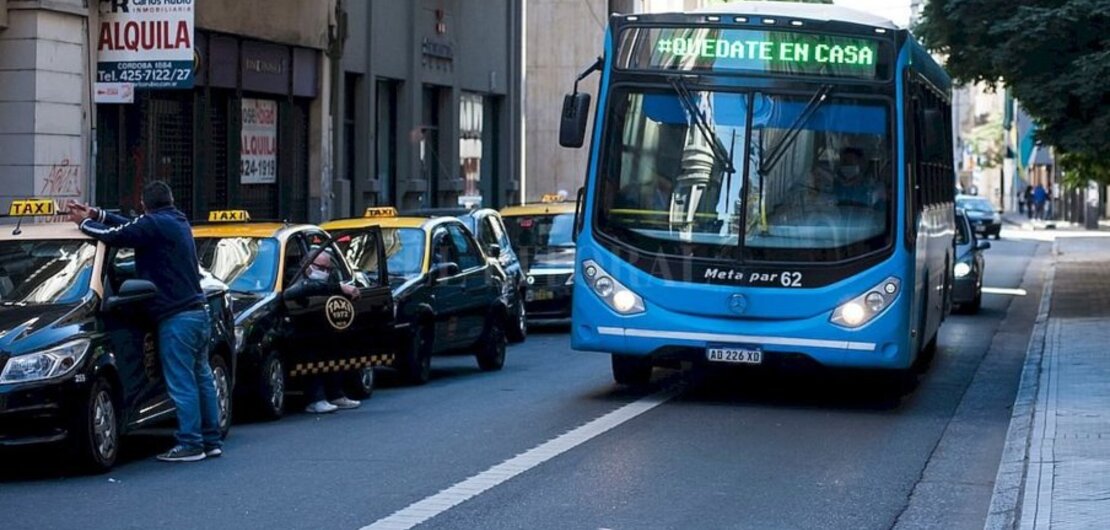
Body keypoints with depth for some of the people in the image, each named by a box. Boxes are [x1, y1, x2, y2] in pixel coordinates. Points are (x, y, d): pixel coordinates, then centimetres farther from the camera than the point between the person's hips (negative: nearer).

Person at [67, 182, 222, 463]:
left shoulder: (154, 225, -12)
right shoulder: (177, 222, 17)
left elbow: (114, 236, -11)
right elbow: (132, 227, 26)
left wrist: (84, 222, 7)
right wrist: (96, 214, 24)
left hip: (176, 317, -9)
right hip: (198, 312, 9)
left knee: (182, 384, -5)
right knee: (201, 378, 13)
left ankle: (190, 444, -4)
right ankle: (211, 440, 17)